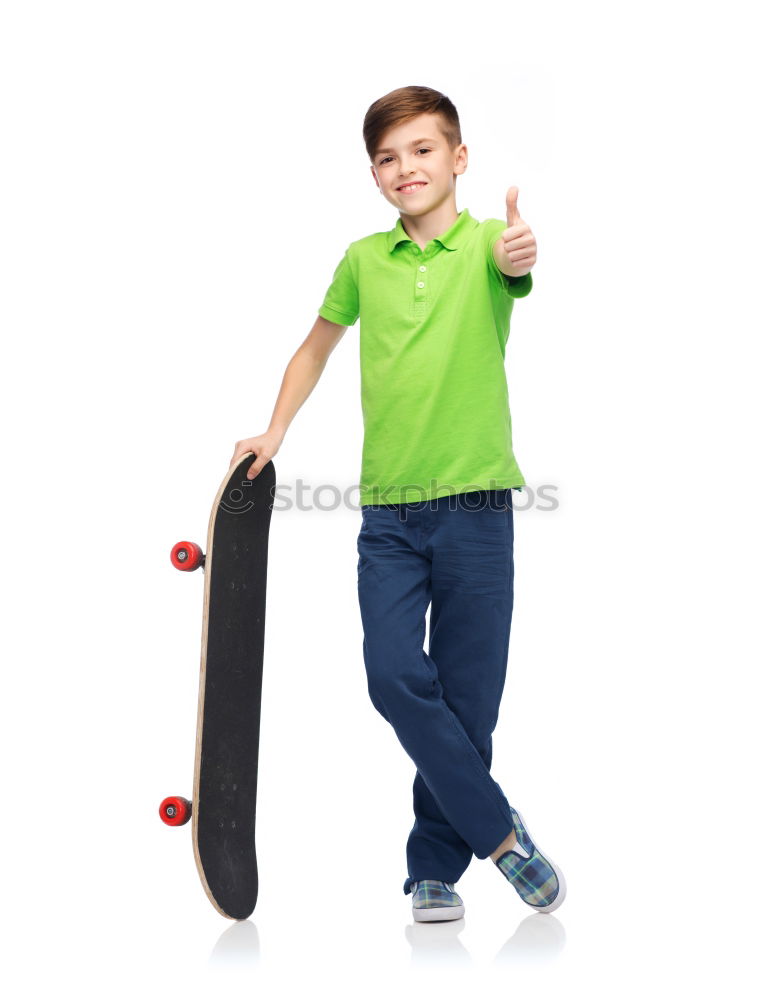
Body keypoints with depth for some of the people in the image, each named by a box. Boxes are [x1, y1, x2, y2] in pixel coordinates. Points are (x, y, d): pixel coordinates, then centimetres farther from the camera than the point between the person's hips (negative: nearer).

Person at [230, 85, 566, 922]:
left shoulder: (483, 242, -1)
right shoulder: (363, 261, 9)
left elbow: (511, 265, -26)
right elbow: (316, 345, 24)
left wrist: (518, 254, -48)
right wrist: (274, 432, 17)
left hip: (475, 506, -3)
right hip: (388, 511, 3)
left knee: (466, 698, 2)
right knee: (395, 678, -11)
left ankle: (434, 868, 19)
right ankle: (500, 833, 5)